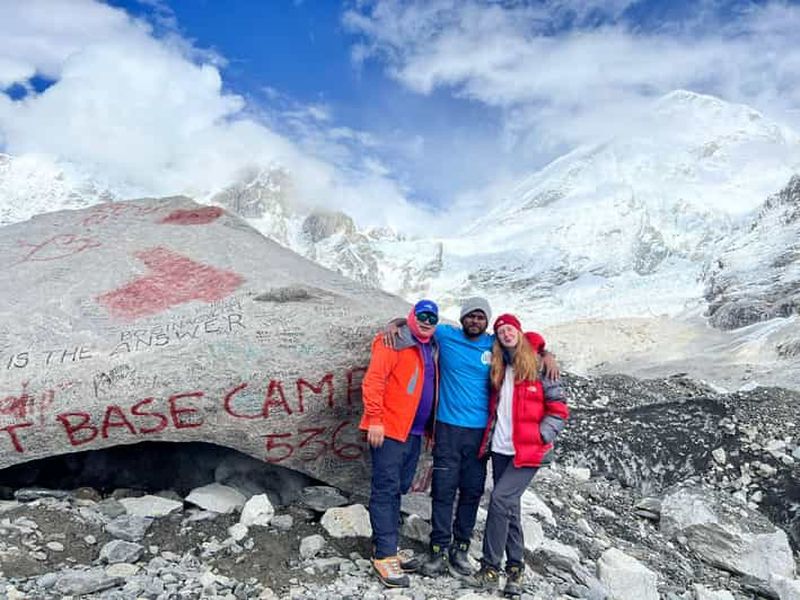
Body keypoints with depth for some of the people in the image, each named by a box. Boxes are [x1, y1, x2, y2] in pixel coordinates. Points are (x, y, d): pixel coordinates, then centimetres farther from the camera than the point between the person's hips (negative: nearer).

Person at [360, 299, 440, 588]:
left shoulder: (432, 349, 16)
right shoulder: (394, 343, -9)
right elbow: (373, 380, -16)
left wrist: (430, 425, 18)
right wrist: (374, 420, -20)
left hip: (414, 433, 8)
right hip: (389, 430, -8)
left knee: (397, 490, 14)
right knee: (386, 490, -3)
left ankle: (385, 546, 24)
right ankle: (384, 556, 3)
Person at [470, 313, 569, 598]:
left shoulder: (538, 366, -5)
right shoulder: (498, 368, 11)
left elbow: (558, 410, -5)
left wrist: (539, 437, -12)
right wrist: (490, 436, 10)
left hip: (527, 451, -5)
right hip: (500, 449, 6)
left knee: (500, 499, -14)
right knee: (509, 506, 10)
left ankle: (490, 567, -2)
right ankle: (515, 567, 23)